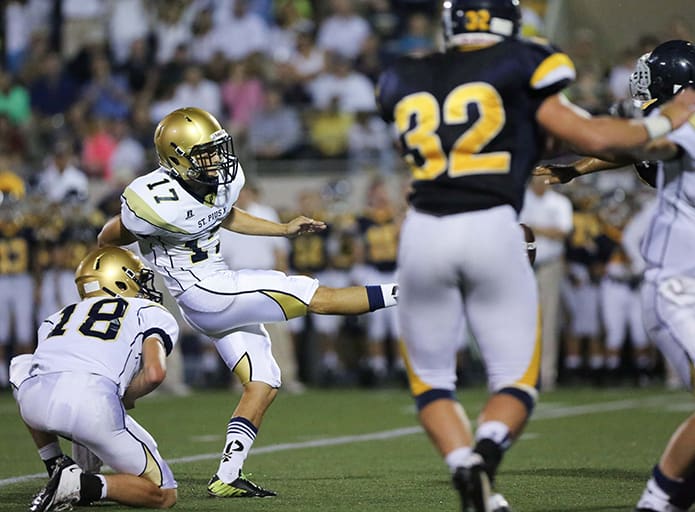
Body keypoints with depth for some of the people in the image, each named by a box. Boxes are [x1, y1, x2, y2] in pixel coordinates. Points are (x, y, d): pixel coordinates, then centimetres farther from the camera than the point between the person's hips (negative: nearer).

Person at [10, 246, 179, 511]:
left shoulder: (59, 317, 35)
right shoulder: (153, 314, 22)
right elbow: (154, 373, 4)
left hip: (36, 400, 4)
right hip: (94, 405, -3)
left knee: (21, 365, 42)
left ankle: (58, 468, 29)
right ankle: (84, 485, -9)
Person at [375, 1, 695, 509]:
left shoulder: (405, 82, 14)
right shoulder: (515, 71, 3)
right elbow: (591, 137, 1)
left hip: (425, 232, 2)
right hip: (491, 230, -2)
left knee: (432, 379, 16)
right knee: (515, 380, 9)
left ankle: (465, 470, -10)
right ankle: (486, 453, -22)